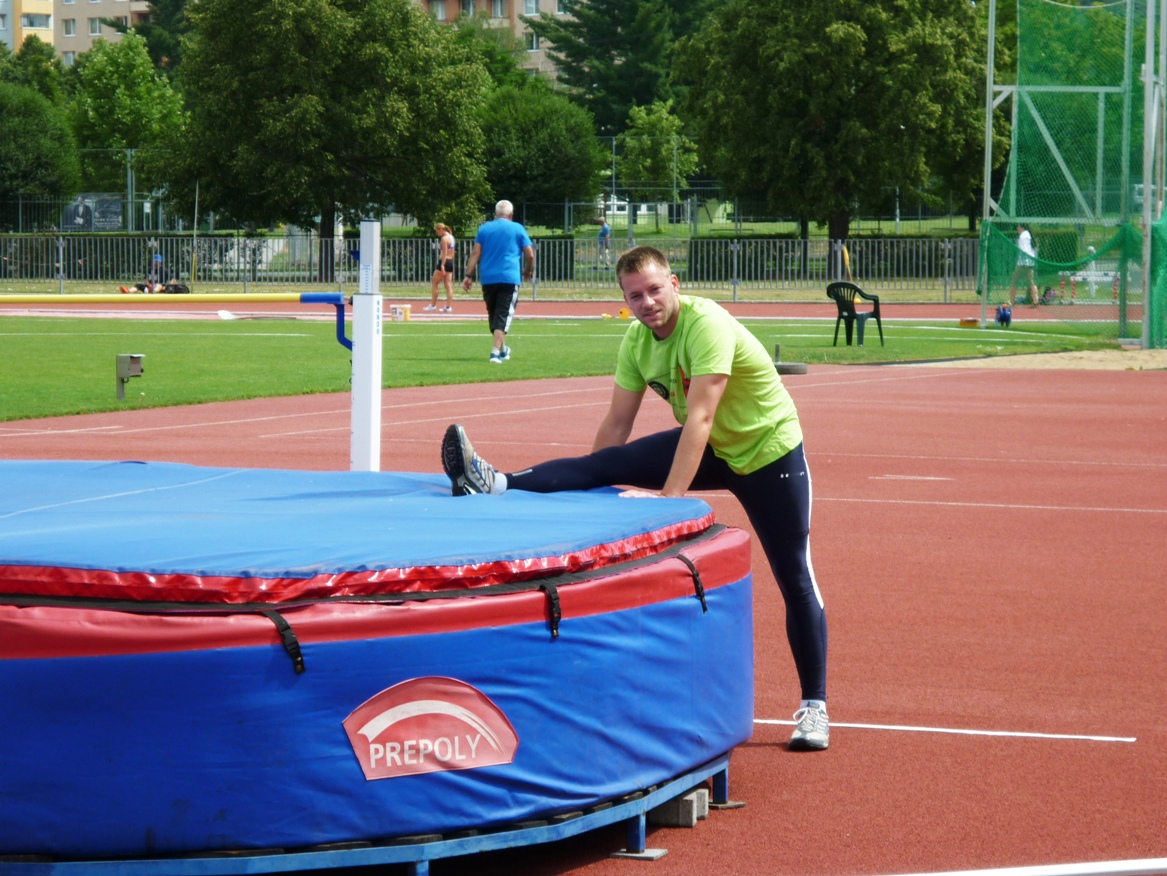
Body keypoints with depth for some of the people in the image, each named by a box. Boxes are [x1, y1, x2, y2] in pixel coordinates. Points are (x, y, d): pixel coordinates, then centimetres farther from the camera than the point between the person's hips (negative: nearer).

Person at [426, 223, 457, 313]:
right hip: (451, 262, 9)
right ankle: (448, 306, 0)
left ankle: (433, 305, 3)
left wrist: (442, 265, -23)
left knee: (434, 283, 2)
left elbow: (444, 253, -19)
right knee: (449, 285, 4)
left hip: (444, 262, -9)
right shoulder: (451, 237, 15)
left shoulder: (444, 238, -12)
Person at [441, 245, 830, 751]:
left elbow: (700, 416, -38)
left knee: (794, 579, -1)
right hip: (708, 448, 6)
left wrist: (670, 494, -44)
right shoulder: (637, 340, -7)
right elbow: (616, 425, -1)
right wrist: (581, 491, 1)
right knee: (609, 464, -15)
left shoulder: (707, 325, -30)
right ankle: (494, 485, -27)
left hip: (768, 449, -6)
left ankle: (813, 707, 8)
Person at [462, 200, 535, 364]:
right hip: (510, 278, -3)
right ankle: (496, 351, -20)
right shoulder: (517, 228, 4)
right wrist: (528, 271, 20)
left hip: (487, 278, 3)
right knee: (503, 316, -5)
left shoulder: (484, 228, 9)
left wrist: (469, 275, -1)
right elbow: (530, 254, 2)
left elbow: (475, 253, 1)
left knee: (493, 315, 17)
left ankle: (502, 349, 31)